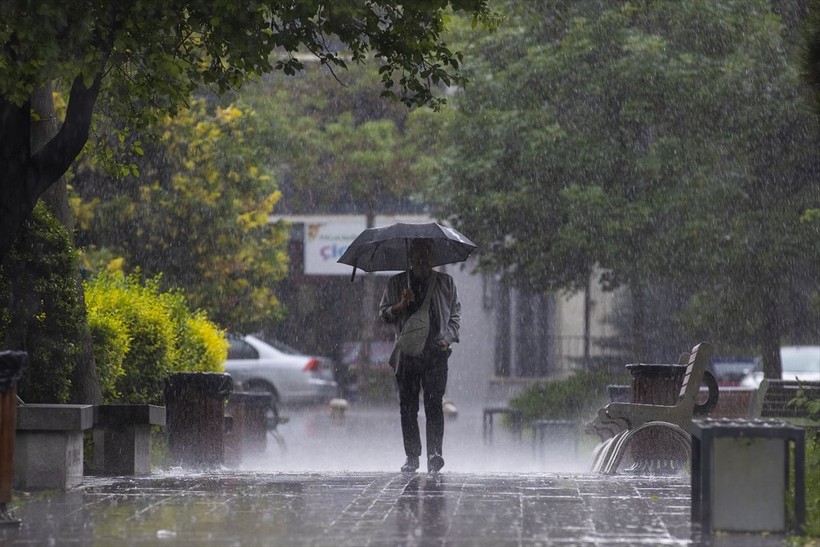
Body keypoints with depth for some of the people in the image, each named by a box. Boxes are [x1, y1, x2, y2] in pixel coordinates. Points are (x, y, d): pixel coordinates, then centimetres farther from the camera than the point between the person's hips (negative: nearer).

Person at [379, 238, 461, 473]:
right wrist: (401, 305, -10)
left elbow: (455, 314, 15)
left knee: (434, 403, -13)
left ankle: (434, 454, -19)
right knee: (408, 407, 1)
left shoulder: (445, 283, 12)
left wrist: (448, 338, -1)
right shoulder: (396, 283, 12)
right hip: (407, 352, 1)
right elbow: (384, 313, 9)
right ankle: (412, 456, 8)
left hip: (436, 351, -1)